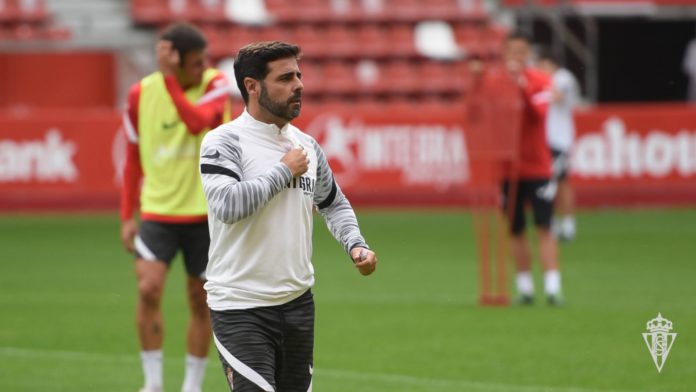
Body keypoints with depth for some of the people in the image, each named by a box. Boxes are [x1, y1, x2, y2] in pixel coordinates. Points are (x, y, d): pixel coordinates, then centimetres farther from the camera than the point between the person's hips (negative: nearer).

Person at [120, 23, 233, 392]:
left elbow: (198, 122, -30)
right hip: (158, 210, 0)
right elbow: (133, 157, 8)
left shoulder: (215, 85, -8)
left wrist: (169, 78, -31)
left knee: (200, 300, 6)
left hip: (206, 212, 0)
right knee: (148, 288, -16)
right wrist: (127, 216, 6)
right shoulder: (141, 94, -3)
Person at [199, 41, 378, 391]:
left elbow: (334, 203, 27)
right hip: (241, 308, -7)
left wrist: (355, 246, 8)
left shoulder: (305, 145, 11)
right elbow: (227, 204, -27)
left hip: (298, 301, 7)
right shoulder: (224, 142, -9)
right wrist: (284, 171, -15)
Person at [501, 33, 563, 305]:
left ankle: (552, 287, -13)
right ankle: (525, 287, 12)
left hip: (537, 167, -2)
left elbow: (539, 112, -18)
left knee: (544, 227, -9)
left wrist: (522, 85, -27)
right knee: (515, 231, 5)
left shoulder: (539, 81, -3)